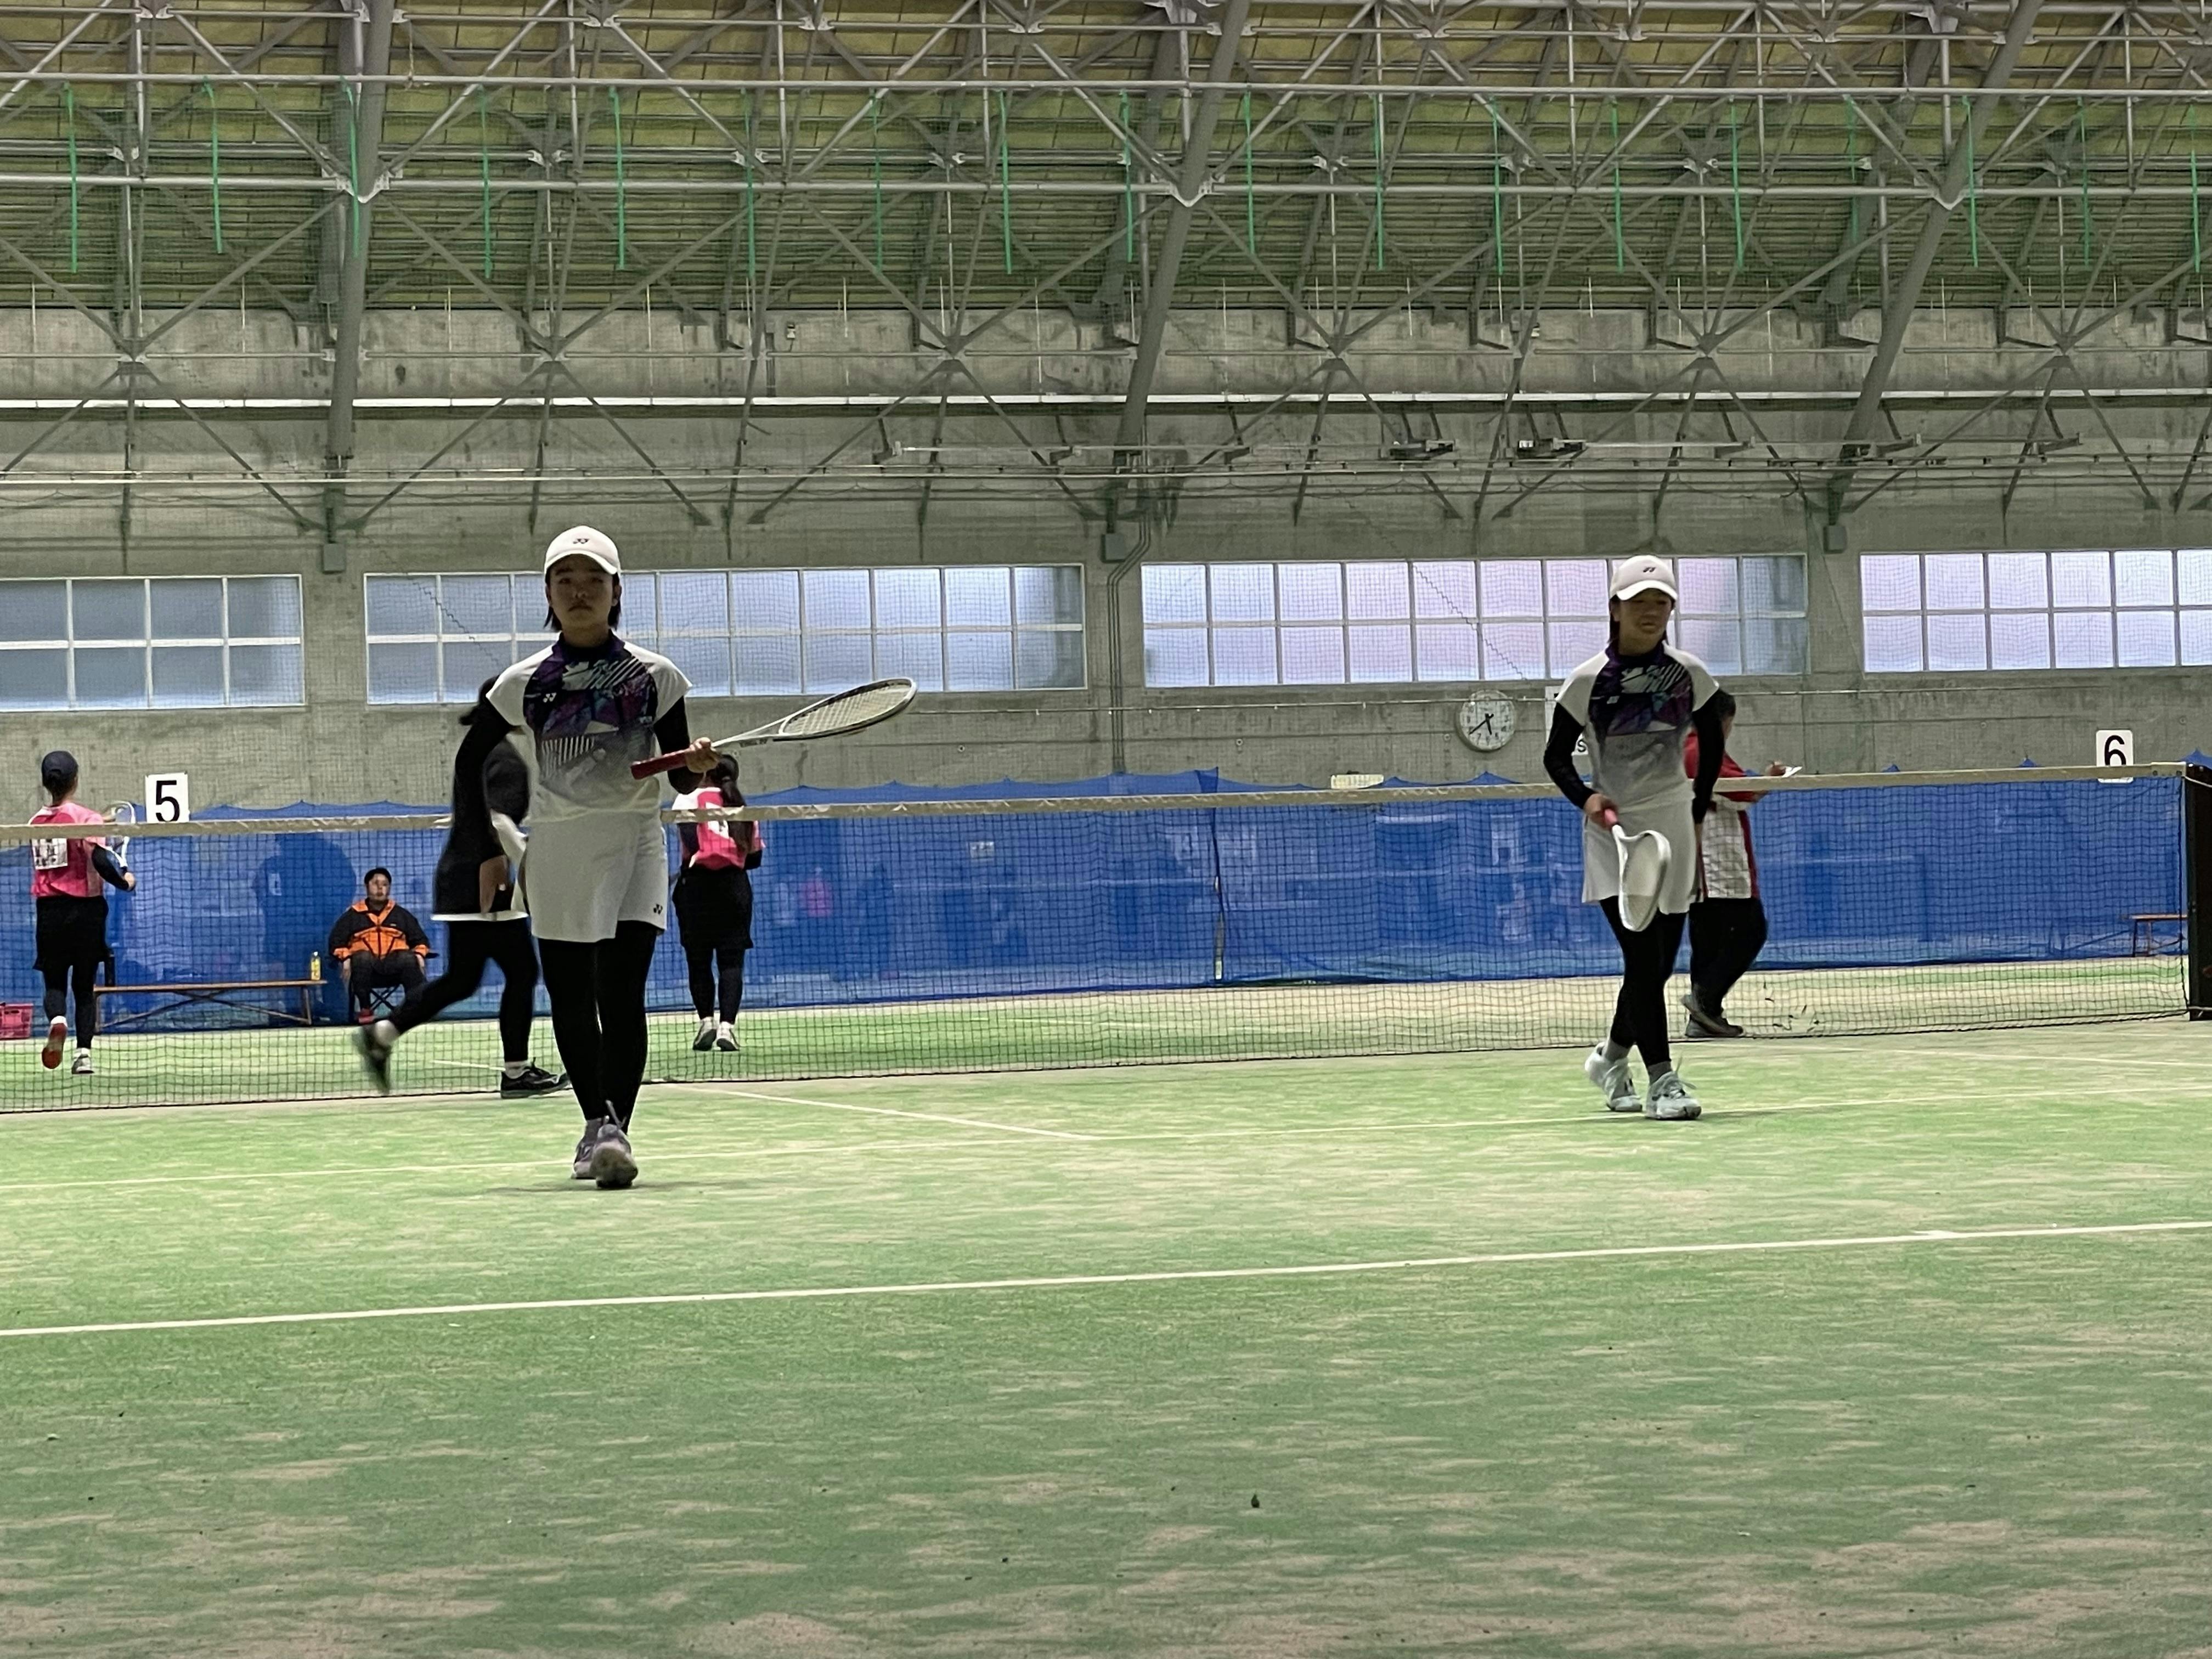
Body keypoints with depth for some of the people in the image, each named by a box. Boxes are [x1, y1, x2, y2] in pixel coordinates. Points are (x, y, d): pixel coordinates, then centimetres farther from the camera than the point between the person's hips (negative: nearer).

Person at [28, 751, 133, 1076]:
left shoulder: (36, 822, 6)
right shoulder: (86, 818, -9)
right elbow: (100, 862, -21)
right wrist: (125, 881, -4)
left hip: (49, 910, 2)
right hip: (84, 908, -2)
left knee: (54, 982, 10)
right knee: (84, 985, 8)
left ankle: (57, 1019, -22)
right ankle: (84, 1053, -1)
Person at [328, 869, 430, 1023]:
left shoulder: (400, 914, 25)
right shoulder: (352, 915, 19)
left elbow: (420, 939, 24)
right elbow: (337, 941, 12)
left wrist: (420, 954, 0)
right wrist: (345, 958, -9)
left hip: (393, 965, 1)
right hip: (367, 967, -1)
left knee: (409, 959, -33)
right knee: (363, 958, -37)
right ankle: (365, 1009, -28)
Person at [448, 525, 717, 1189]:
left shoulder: (655, 676, 4)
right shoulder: (525, 683, 5)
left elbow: (680, 775, 8)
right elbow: (470, 759, 15)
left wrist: (697, 762, -15)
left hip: (632, 842, -2)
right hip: (554, 851, 2)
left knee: (620, 992, -15)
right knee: (569, 1002, 2)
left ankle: (616, 1128, -18)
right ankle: (596, 1122, 13)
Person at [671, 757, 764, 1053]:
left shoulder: (690, 799, 3)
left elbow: (691, 839, -15)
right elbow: (754, 858, 16)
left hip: (698, 884, -2)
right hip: (735, 887, 2)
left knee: (699, 960, 7)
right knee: (732, 962, 0)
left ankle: (706, 1020, -2)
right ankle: (726, 1025, -12)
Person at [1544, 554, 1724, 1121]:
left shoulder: (1690, 675, 0)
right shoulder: (1588, 682, -7)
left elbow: (1712, 743, 16)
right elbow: (1557, 755, 3)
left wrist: (1698, 811, 13)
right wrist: (1585, 797, -14)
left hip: (1671, 827, 3)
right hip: (1613, 830, -3)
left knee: (1659, 961, 7)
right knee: (1645, 956, -15)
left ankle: (1611, 1055, 31)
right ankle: (1661, 1079, -12)